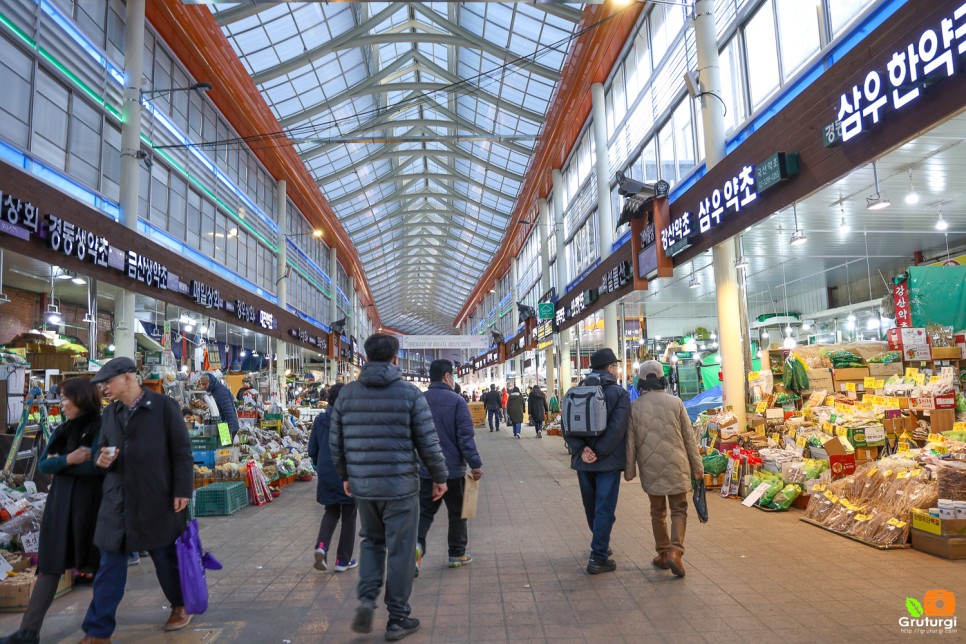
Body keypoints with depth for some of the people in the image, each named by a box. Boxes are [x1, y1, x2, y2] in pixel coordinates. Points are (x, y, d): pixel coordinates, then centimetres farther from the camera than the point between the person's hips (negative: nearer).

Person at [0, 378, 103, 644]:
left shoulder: (101, 427, -10)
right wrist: (68, 459, -16)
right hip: (60, 504, 6)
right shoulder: (62, 430, 11)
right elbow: (43, 465, 4)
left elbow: (98, 465, -20)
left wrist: (60, 463, -7)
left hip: (89, 504, -5)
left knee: (94, 563, 7)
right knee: (50, 565, 4)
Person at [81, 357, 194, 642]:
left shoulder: (164, 406, -8)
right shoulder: (110, 412, 9)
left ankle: (180, 606, 33)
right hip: (117, 500, 5)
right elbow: (103, 447, 18)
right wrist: (101, 459, -7)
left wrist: (182, 490, -12)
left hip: (158, 500, -4)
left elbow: (182, 451, -8)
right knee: (110, 566, 8)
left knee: (166, 558, 11)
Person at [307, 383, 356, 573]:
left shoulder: (320, 420, 0)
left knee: (331, 512, 22)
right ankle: (343, 560, 19)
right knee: (348, 517, 11)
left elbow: (312, 450, 6)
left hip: (326, 474, 4)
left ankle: (322, 545, -2)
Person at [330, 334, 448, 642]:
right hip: (400, 486, -3)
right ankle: (397, 619, 20)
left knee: (372, 541, 24)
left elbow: (335, 441, 7)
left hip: (362, 486, 3)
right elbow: (428, 442, -8)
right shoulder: (410, 393, -9)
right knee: (399, 551, 9)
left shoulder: (347, 393, 1)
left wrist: (345, 475, 22)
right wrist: (440, 476, 6)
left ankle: (366, 600, 9)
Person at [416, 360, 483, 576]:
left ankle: (417, 542, -12)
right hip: (453, 469, -3)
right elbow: (466, 436, -15)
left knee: (425, 510, 11)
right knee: (457, 512, 13)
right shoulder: (457, 401, -12)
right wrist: (476, 464, -10)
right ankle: (457, 554, 22)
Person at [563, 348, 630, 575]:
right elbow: (617, 429, -20)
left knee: (591, 507, 19)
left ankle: (601, 545, 37)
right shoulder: (619, 393, -8)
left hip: (583, 461, 5)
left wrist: (581, 449, -13)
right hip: (608, 462, -5)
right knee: (604, 509, 2)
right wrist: (599, 453, -17)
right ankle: (598, 558, 3)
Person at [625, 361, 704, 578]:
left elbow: (630, 443, -1)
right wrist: (697, 466, 8)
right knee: (679, 510, 9)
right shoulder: (675, 402, -5)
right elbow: (689, 437, 0)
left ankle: (663, 553, 22)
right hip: (676, 466, -1)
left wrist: (629, 470, 8)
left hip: (650, 468, 1)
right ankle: (675, 551, -8)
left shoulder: (635, 407, -4)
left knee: (657, 511, 16)